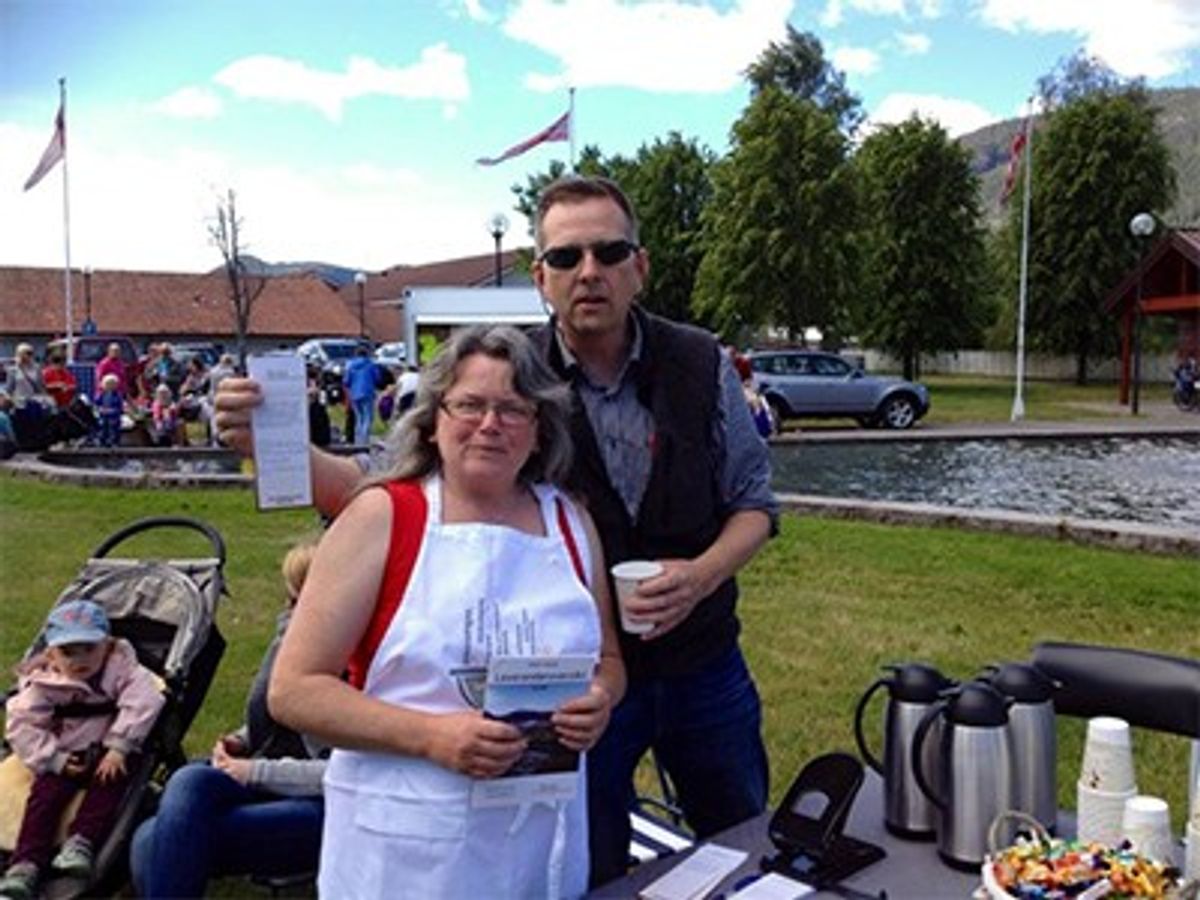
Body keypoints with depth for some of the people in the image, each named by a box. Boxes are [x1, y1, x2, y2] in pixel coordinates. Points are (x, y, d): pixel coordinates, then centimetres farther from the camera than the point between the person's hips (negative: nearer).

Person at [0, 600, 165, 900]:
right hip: (66, 758, 1)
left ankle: (81, 842, -31)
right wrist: (55, 759, -15)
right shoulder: (43, 683, -5)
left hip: (108, 754, -1)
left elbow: (142, 703, -21)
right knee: (45, 794, -20)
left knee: (110, 783, -28)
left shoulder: (121, 669, -9)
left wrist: (118, 747, -27)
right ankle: (25, 866, -25)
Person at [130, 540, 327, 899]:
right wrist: (240, 742, 4)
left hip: (330, 807, -7)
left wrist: (255, 772, -16)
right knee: (151, 841, -19)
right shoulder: (290, 633, 8)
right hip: (271, 787, 7)